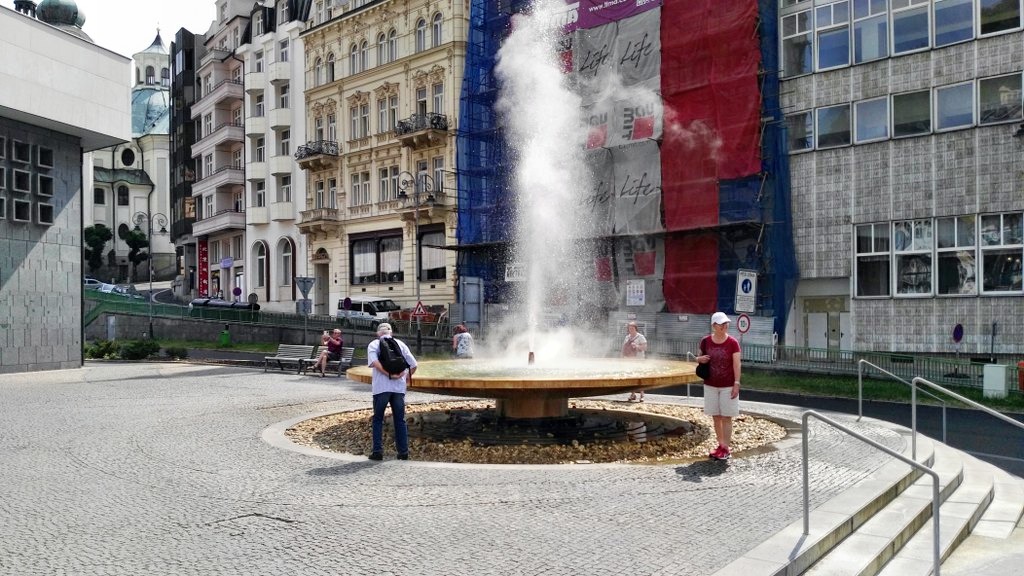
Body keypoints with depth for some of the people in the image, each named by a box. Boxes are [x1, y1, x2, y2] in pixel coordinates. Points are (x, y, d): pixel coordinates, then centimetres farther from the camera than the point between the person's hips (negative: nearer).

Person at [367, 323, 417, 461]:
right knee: (400, 420, 10)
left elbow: (374, 362, -15)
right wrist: (406, 378, 12)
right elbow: (413, 365, 4)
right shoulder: (400, 344, 10)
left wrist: (389, 375, -15)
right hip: (399, 387, 2)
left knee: (377, 420, 9)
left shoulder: (373, 344, 4)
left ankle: (377, 451, 4)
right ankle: (403, 452, 10)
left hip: (381, 387, -2)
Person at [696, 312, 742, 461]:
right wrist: (700, 359, -10)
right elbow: (700, 357, 13)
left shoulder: (732, 343, -9)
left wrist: (736, 384, -13)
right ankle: (720, 445, 22)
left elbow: (736, 364, -8)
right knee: (716, 416, 10)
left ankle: (726, 448, 8)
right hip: (710, 385, 3)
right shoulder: (705, 341, -1)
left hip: (728, 386, -3)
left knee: (726, 417, 1)